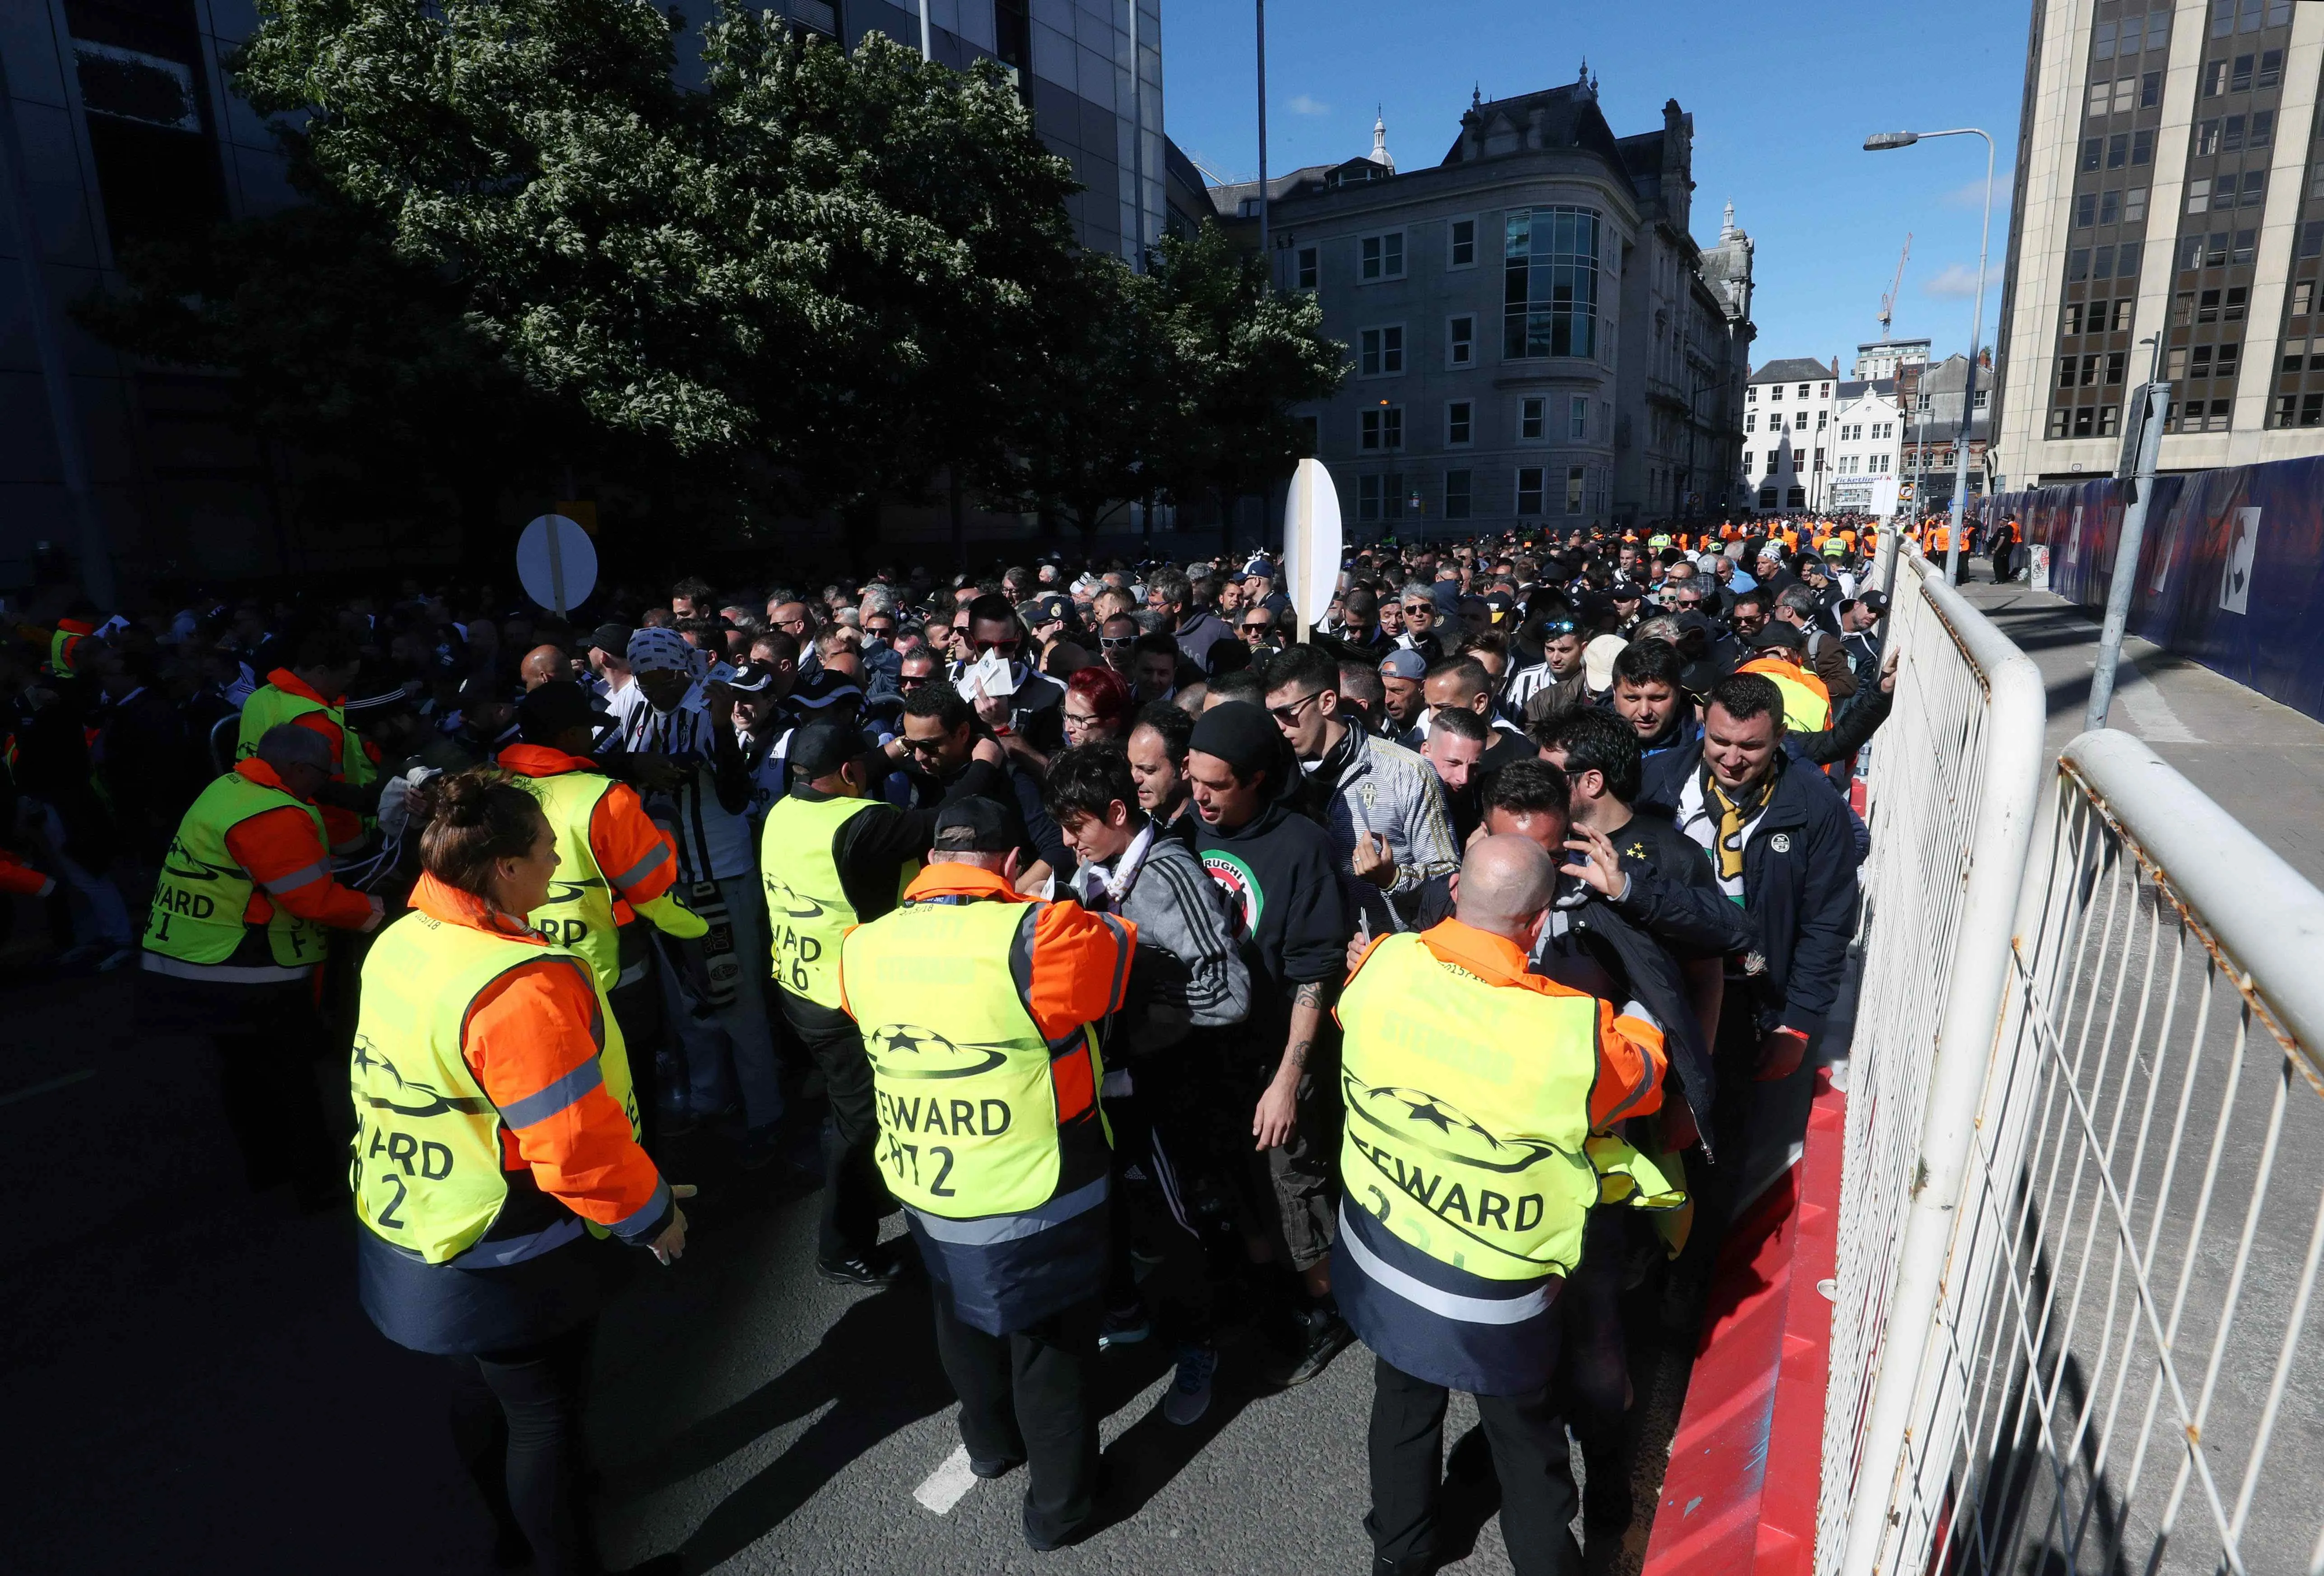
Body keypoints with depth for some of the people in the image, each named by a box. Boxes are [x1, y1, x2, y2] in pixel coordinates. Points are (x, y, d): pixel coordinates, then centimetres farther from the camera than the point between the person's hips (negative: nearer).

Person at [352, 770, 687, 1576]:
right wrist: (652, 1213, -12)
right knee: (545, 1418, 13)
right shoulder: (521, 988, -33)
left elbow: (423, 1087, 7)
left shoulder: (398, 944, -6)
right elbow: (576, 1145, -29)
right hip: (507, 1266, -8)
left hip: (406, 1238, 9)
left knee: (482, 1394, 29)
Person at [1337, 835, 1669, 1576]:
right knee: (1525, 1441, 24)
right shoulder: (1575, 1033, -31)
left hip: (1379, 1258, 4)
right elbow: (1644, 1073, -8)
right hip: (1494, 1295, -4)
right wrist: (1628, 1005, 8)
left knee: (1404, 1410, 30)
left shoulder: (1380, 969, -22)